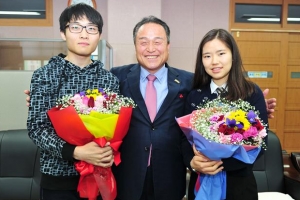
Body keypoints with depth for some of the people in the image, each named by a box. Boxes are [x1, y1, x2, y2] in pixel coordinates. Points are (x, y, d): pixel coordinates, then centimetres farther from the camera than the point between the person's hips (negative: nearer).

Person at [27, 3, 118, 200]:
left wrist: (110, 150, -15)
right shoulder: (44, 75, -6)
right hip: (58, 177, -2)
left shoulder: (110, 79, 0)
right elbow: (36, 127, -10)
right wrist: (76, 152, -23)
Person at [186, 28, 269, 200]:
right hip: (202, 181, 2)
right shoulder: (195, 96, -2)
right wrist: (194, 162, -19)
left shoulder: (252, 93, -8)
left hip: (239, 181, -1)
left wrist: (221, 162, -22)